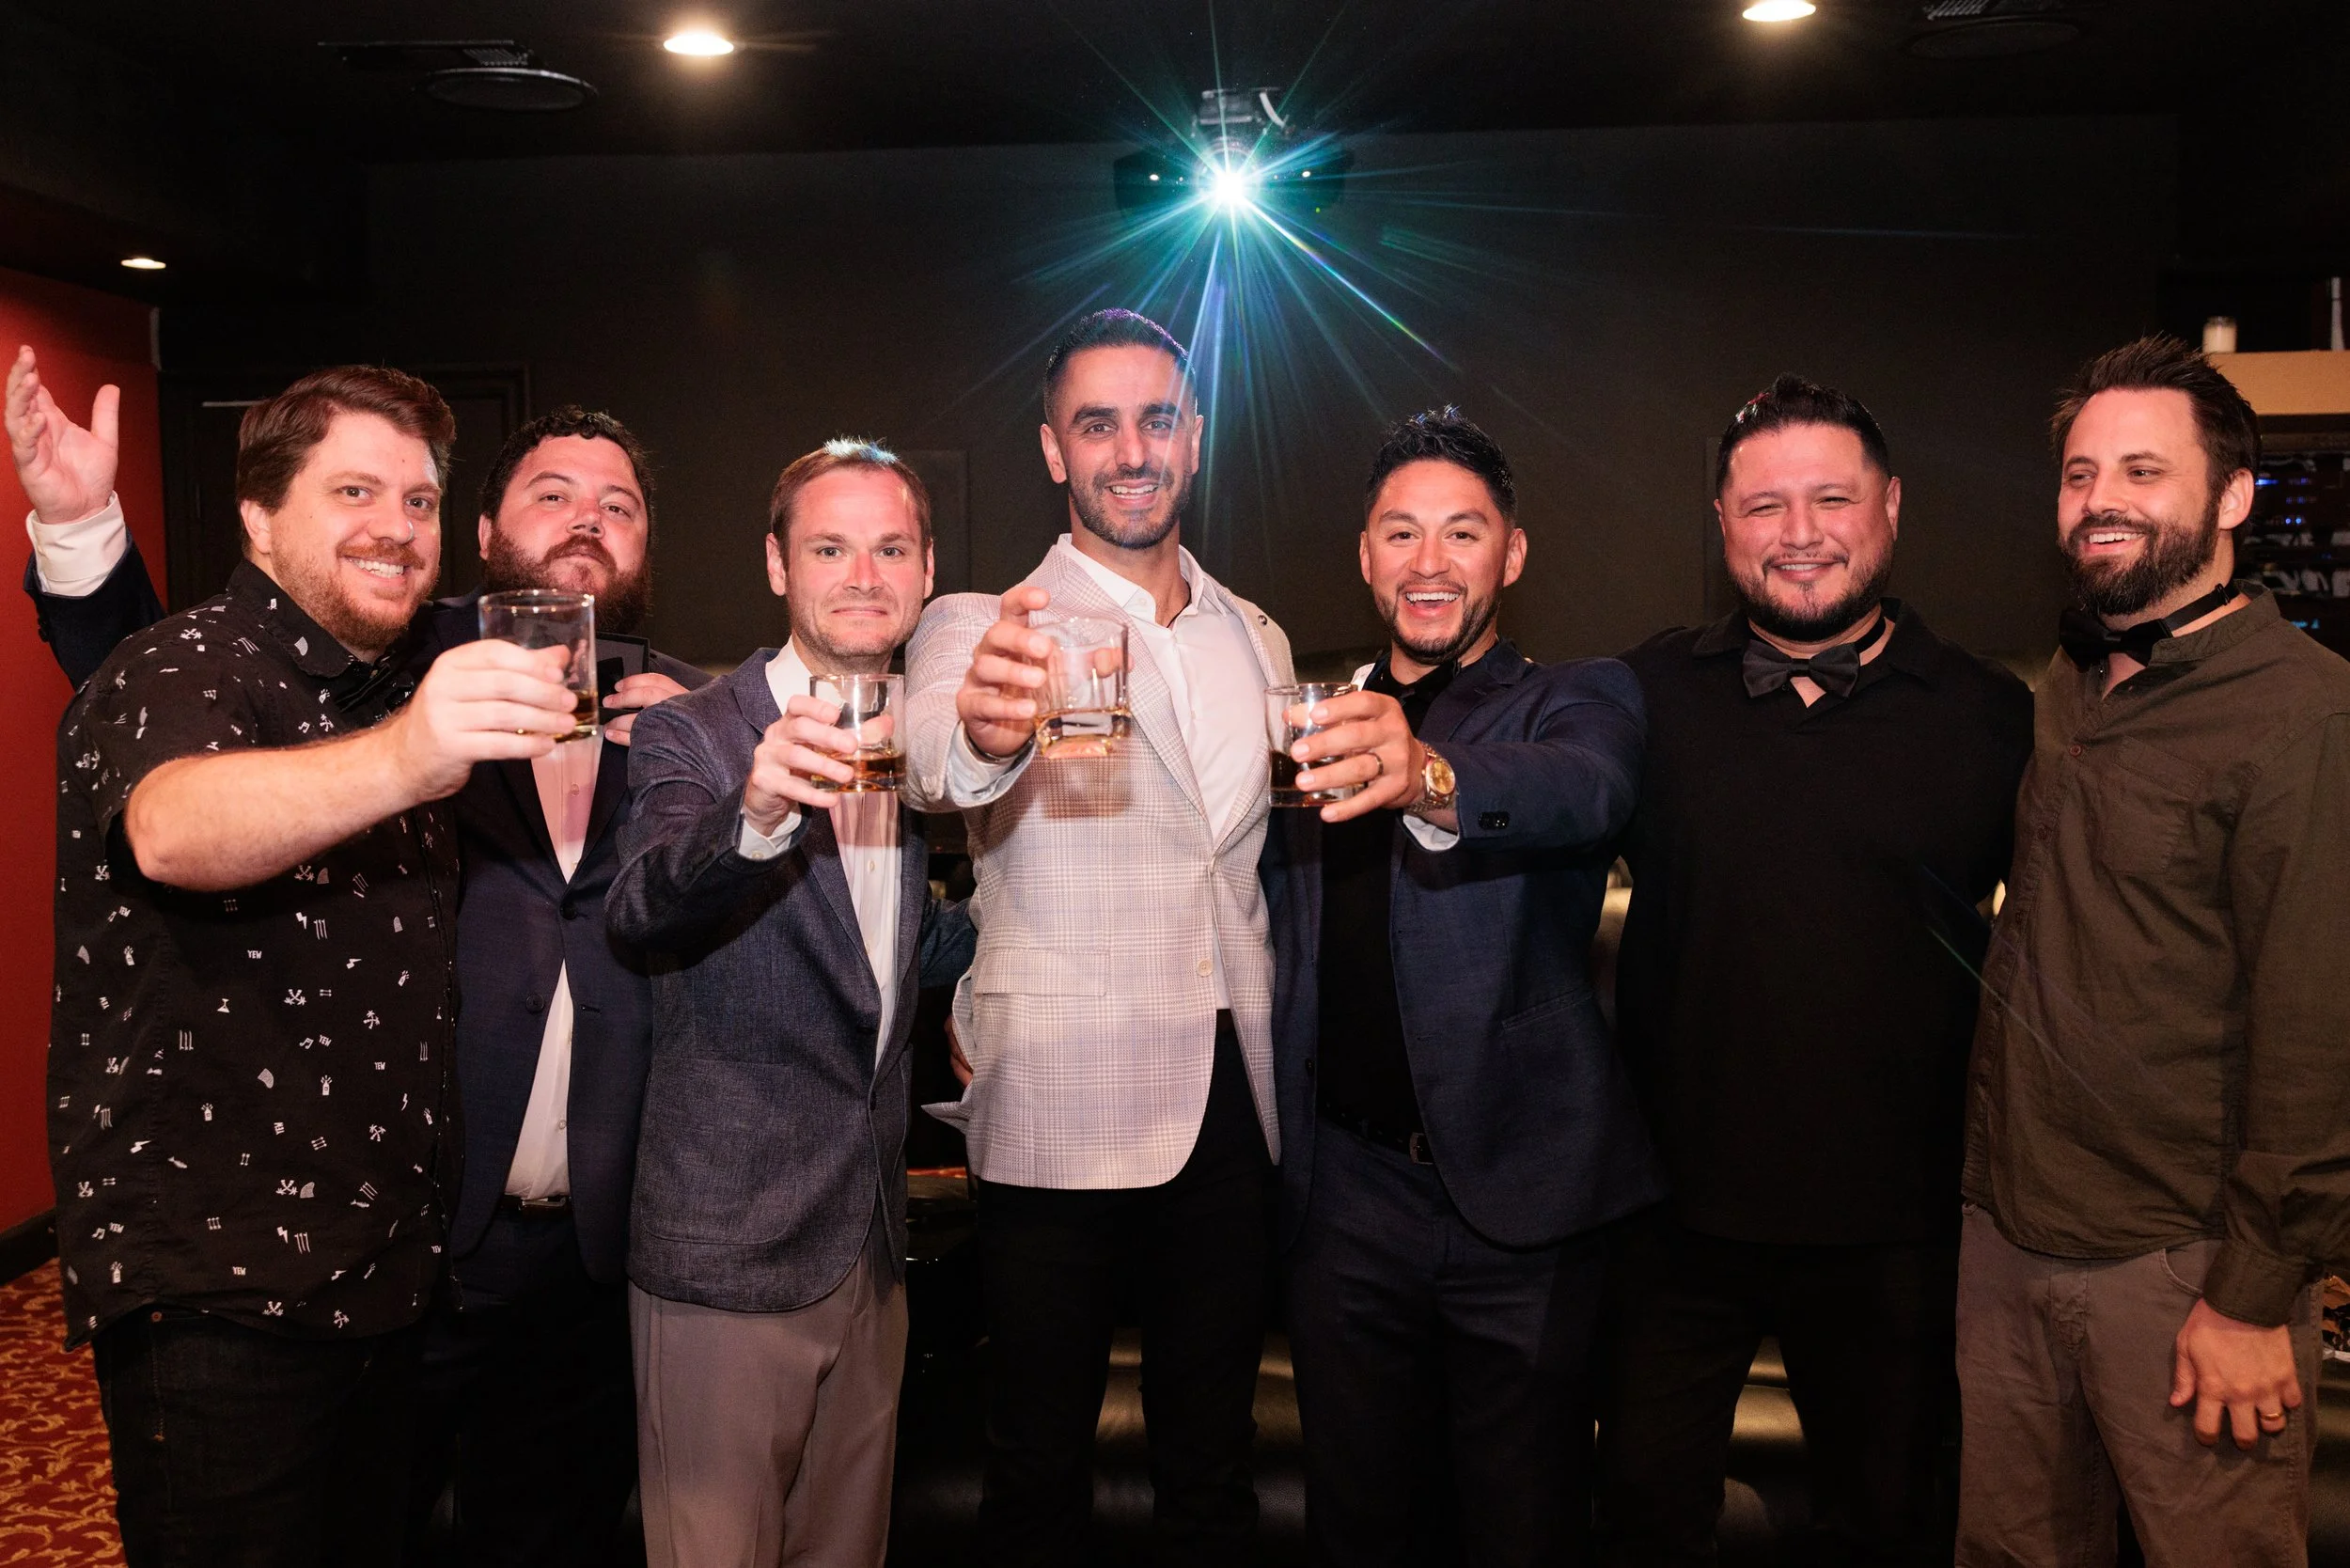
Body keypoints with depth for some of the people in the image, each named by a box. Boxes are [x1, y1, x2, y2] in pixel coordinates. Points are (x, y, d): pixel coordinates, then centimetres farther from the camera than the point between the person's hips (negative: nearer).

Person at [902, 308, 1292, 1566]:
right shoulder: (980, 629, -5)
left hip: (1235, 1105, 5)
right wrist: (982, 735, -48)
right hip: (1063, 1116, -4)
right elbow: (932, 765, -28)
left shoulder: (1257, 641, 12)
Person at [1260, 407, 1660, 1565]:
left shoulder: (1575, 698, 0)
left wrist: (1430, 777, -45)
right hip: (1343, 1196, 4)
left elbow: (1587, 791, -25)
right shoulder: (1314, 727, 12)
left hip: (1518, 1198, -3)